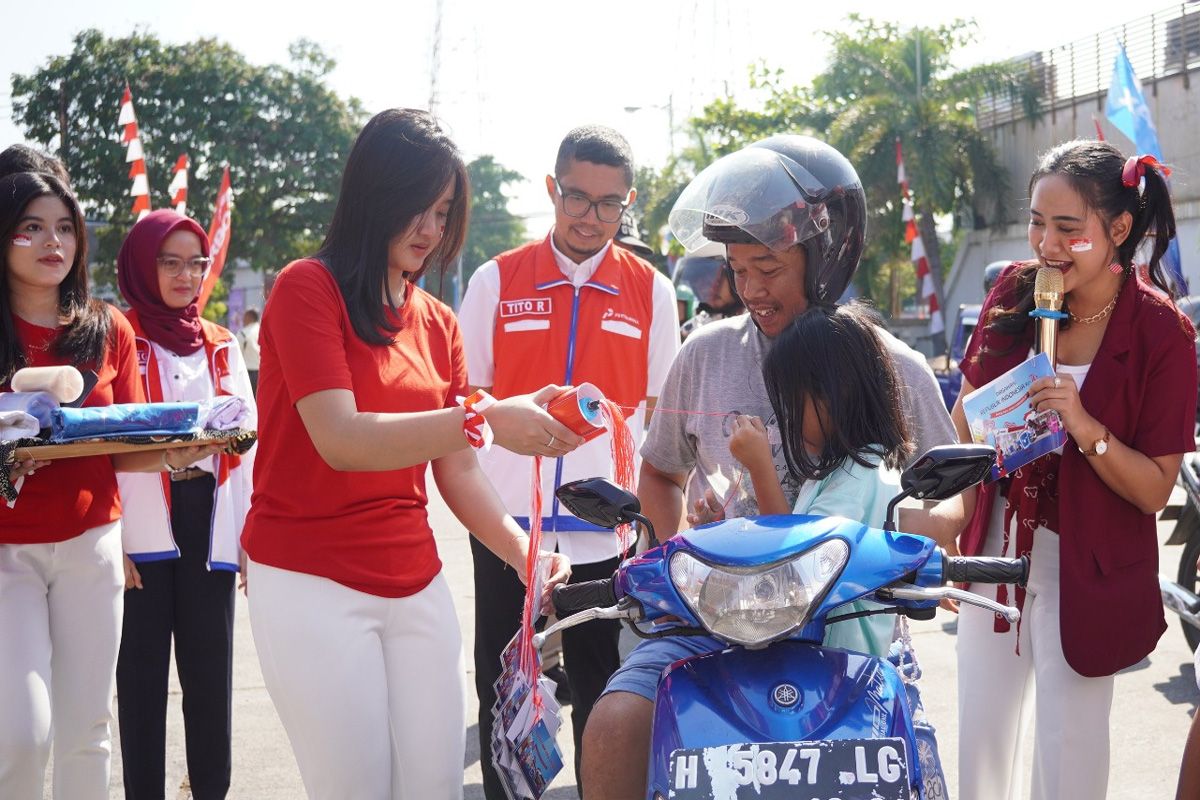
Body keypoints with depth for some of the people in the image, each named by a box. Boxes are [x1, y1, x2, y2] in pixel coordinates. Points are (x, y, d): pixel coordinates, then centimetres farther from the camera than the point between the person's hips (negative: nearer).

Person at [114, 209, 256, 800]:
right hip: (142, 523, -4)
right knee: (143, 668, 4)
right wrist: (109, 540, -13)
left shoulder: (221, 345, 12)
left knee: (210, 665, 9)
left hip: (209, 517, 4)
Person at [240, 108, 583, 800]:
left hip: (416, 583, 6)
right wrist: (485, 419, -28)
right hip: (313, 583, -5)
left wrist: (524, 553, -5)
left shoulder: (439, 323, 11)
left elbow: (456, 472, 11)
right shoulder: (308, 289, -7)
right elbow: (340, 439, -20)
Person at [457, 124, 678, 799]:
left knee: (604, 701, 7)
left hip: (606, 532, 0)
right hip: (508, 522, 0)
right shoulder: (497, 280, 4)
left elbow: (660, 414, 10)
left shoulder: (651, 291, 6)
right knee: (502, 696, 9)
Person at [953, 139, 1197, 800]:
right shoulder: (1014, 292, -4)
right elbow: (964, 413, 10)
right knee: (980, 740, 16)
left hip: (1086, 566, -4)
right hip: (996, 545, 4)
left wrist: (1086, 428, -31)